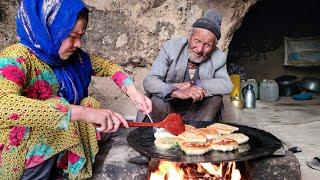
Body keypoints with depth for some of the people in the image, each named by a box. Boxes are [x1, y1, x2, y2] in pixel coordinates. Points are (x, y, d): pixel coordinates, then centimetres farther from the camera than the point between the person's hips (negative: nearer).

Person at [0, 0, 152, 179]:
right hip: (24, 156, -7)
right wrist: (81, 112, -49)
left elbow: (106, 66, 7)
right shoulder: (16, 59, -26)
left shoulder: (72, 56, -5)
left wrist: (132, 91, -12)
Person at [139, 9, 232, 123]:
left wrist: (192, 85, -26)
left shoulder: (218, 58, -7)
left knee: (215, 98, -21)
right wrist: (178, 93, -41)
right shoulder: (170, 47, -14)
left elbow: (227, 86, -18)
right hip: (166, 109, -2)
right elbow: (149, 81, -22)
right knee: (158, 99, -32)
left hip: (195, 115, 3)